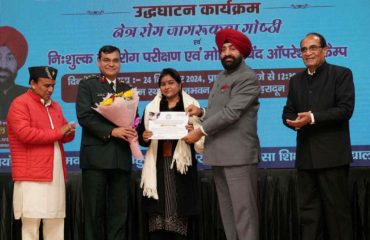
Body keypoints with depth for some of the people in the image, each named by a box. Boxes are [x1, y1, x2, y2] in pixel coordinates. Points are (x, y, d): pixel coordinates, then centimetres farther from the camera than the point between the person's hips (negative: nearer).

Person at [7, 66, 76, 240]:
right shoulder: (20, 104, -5)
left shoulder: (55, 106, 19)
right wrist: (57, 133, -12)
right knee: (31, 221, -8)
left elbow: (63, 135, 26)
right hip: (32, 174, -8)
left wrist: (68, 132, 0)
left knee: (56, 221, 8)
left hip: (56, 173, 8)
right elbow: (25, 134, -18)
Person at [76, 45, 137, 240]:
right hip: (96, 156, -4)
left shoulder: (127, 89, 17)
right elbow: (84, 116, -8)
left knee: (119, 210, 5)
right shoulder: (87, 85, 4)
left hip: (121, 157, 4)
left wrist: (133, 133, -6)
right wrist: (111, 131, -17)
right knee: (95, 210, 0)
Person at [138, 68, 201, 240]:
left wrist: (193, 132, -18)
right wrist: (144, 136, -10)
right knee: (158, 210, -5)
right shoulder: (151, 108, 14)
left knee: (179, 209, -4)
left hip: (181, 165, -2)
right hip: (158, 165, 2)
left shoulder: (191, 106, 7)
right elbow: (141, 134, 12)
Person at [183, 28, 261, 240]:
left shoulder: (248, 78, -9)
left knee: (243, 209, -9)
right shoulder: (222, 77, 20)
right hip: (219, 154, 9)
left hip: (238, 154, -9)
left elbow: (231, 112, -17)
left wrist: (200, 131, -14)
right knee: (227, 210, 9)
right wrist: (202, 111, 5)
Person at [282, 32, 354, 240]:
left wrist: (312, 118, -20)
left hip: (332, 154, -6)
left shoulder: (341, 74, -1)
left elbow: (345, 109, -11)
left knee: (337, 208, -1)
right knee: (308, 208, 8)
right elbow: (288, 112, 15)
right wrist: (294, 121, -9)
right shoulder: (296, 80, 17)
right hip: (306, 155, 6)